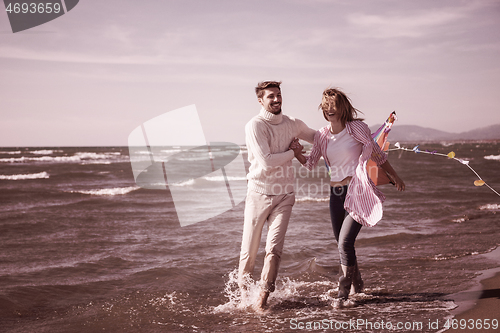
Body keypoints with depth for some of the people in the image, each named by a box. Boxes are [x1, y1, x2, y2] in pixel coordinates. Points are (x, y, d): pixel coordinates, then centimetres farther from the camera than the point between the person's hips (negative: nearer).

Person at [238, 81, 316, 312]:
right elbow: (266, 162, -20)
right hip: (259, 193, -3)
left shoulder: (292, 125, 5)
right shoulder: (255, 126, -12)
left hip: (284, 195, 3)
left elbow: (316, 137, 26)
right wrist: (292, 152, -7)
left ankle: (263, 297, 2)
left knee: (274, 248, -8)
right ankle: (243, 290, 28)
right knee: (249, 248, 5)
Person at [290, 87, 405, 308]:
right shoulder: (322, 136, 7)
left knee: (345, 242, -14)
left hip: (358, 190, -5)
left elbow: (377, 153, 4)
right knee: (343, 244, 14)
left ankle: (344, 291, 2)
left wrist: (394, 176, 10)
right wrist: (296, 153, -9)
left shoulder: (356, 127, -5)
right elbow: (310, 164, 11)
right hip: (336, 193, 5)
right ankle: (356, 284, 38)